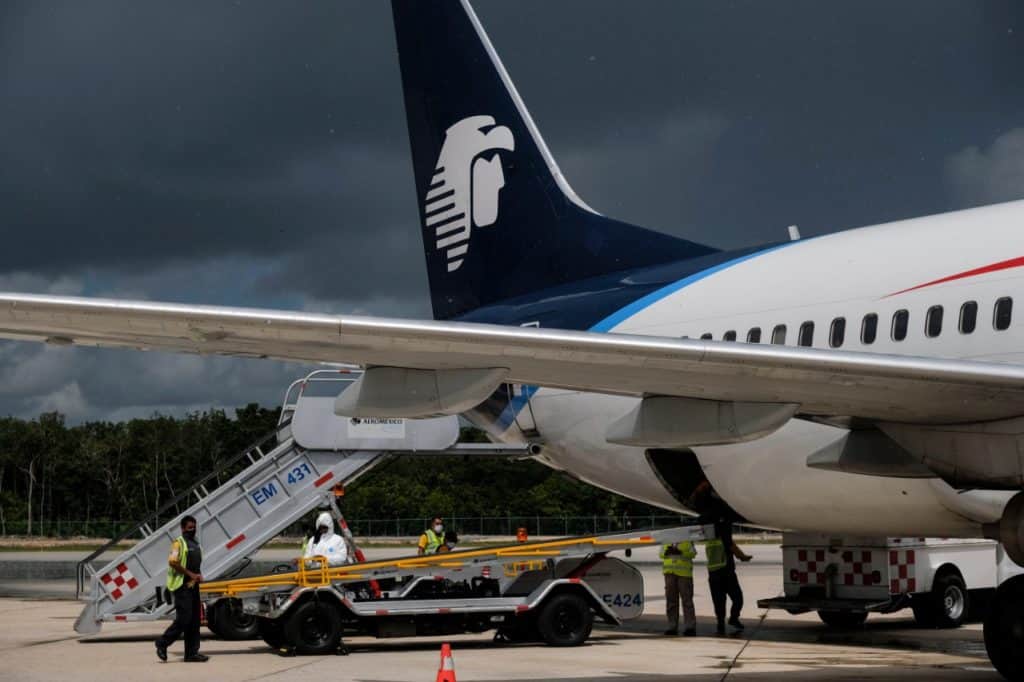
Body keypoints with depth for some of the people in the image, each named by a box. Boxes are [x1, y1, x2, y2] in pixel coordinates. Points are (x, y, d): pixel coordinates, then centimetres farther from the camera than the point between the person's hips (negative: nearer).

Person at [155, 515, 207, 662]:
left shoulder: (196, 544, 19)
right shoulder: (178, 543, -8)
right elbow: (172, 562, -18)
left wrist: (198, 576, 7)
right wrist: (190, 574, -17)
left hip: (193, 586, 9)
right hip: (182, 586, -9)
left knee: (194, 620, 6)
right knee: (183, 618, -12)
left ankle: (192, 653, 9)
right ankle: (162, 643, 2)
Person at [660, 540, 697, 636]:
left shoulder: (687, 539, 5)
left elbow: (692, 553, -5)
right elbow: (661, 553, 12)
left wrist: (680, 552, -21)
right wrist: (667, 551, -11)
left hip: (684, 572, -3)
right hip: (669, 572, 4)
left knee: (687, 599, -6)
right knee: (671, 600, 5)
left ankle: (690, 627, -5)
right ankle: (672, 626, 11)